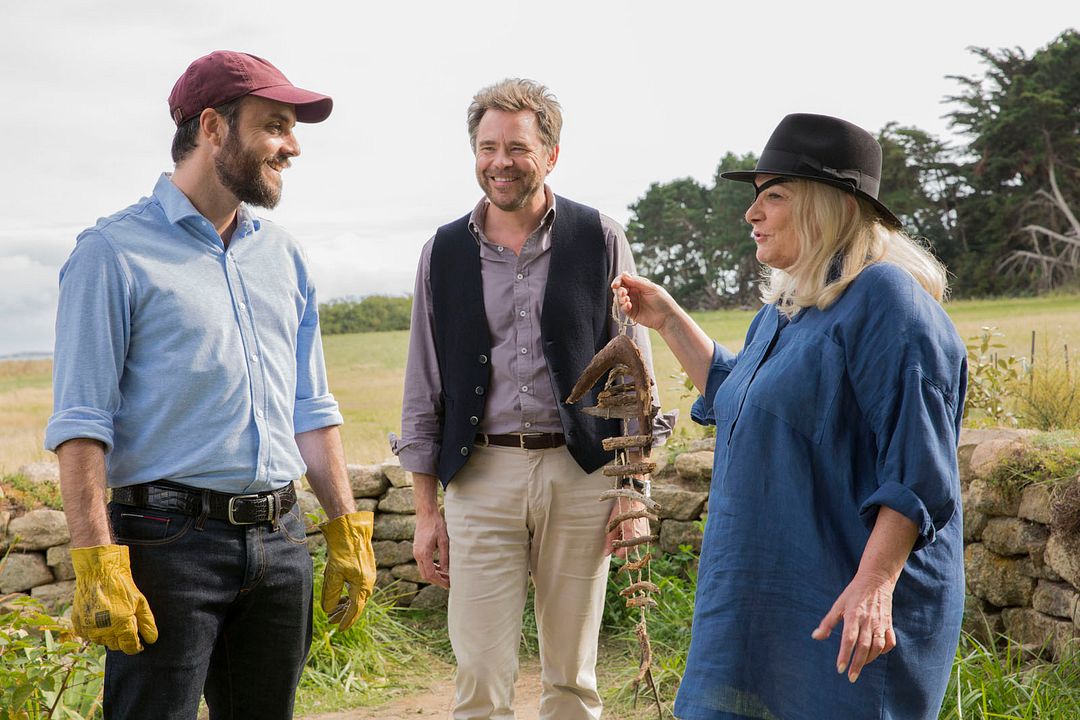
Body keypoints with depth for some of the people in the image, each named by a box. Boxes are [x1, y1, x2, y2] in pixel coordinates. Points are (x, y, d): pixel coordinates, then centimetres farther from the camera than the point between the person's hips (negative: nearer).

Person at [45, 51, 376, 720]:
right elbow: (81, 424, -10)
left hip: (280, 541, 6)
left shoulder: (283, 255, 14)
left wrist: (347, 531, 12)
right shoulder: (114, 252, -4)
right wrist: (97, 564, -17)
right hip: (172, 541, -6)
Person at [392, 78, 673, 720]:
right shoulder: (444, 253, 7)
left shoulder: (601, 240, 2)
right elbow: (424, 389, 10)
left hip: (580, 474, -1)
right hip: (482, 475, 1)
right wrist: (426, 512, 6)